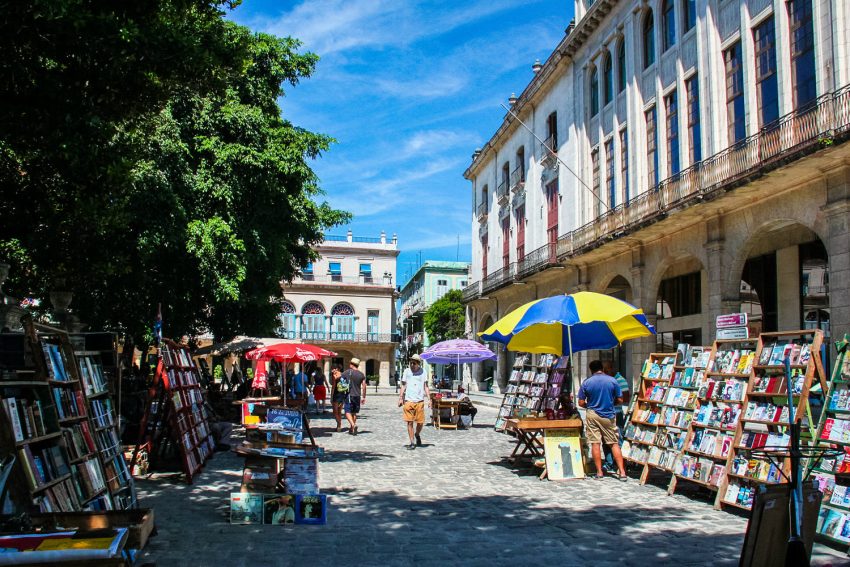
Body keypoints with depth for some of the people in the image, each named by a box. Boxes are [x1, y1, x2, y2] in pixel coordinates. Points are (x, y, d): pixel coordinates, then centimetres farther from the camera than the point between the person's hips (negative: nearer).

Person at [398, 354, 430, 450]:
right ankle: (412, 443, 4)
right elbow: (403, 385, 10)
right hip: (408, 401, 0)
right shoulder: (407, 371, 6)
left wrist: (429, 399, -1)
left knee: (420, 422, 1)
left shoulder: (423, 372, 5)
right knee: (409, 422, -3)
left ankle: (417, 435, 32)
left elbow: (426, 386, 7)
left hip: (419, 401, 0)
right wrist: (400, 398, 1)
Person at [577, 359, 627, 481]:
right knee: (614, 443, 5)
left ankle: (599, 472, 5)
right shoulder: (612, 381, -3)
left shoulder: (586, 383, -4)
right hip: (609, 416, 1)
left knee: (595, 443, 4)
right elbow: (620, 400, 0)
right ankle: (622, 472, 1)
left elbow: (581, 403, -2)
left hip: (593, 415, -1)